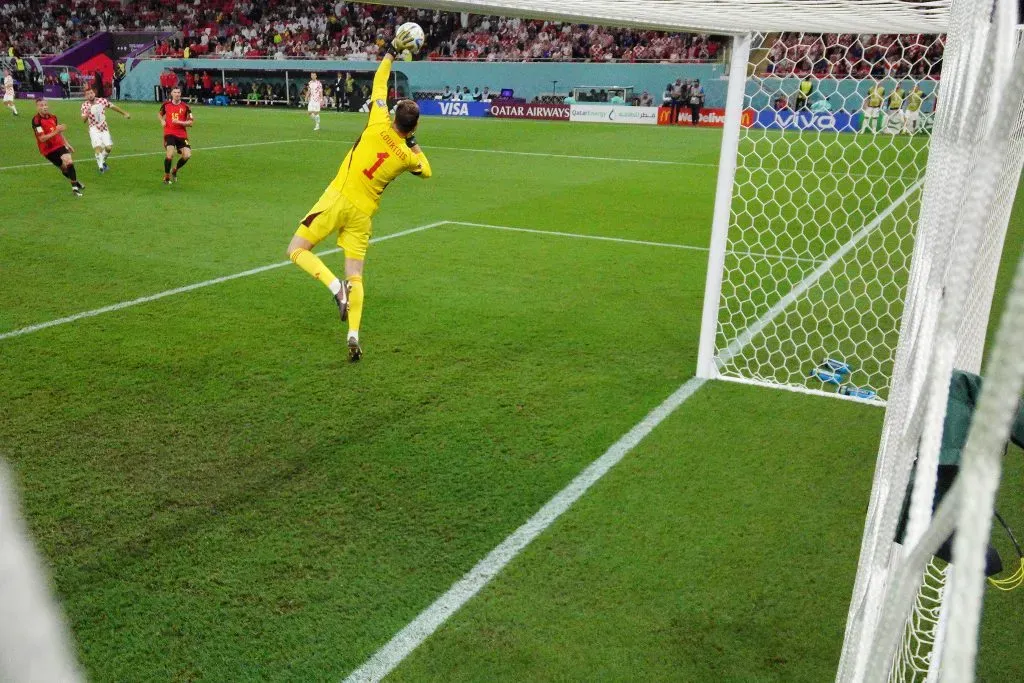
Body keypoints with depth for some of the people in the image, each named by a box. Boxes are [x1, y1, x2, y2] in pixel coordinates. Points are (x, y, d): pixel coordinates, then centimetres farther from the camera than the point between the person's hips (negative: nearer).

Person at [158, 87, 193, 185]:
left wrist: (179, 122, -16)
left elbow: (191, 122, -2)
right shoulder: (166, 104, 5)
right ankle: (166, 177, 0)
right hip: (169, 133, -1)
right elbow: (160, 114, 25)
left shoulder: (185, 107, 1)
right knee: (170, 154, -20)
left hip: (182, 135, 1)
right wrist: (162, 121, 4)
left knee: (187, 155, -11)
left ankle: (175, 170, 19)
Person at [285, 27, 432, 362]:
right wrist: (413, 143, 27)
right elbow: (426, 170, 24)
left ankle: (335, 287, -18)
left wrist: (393, 50, 19)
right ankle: (353, 334, -8)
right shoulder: (408, 155, -1)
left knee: (297, 251, 5)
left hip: (337, 200, -3)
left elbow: (378, 83, 7)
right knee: (356, 276, 7)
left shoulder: (378, 126, -8)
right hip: (363, 212, 3)